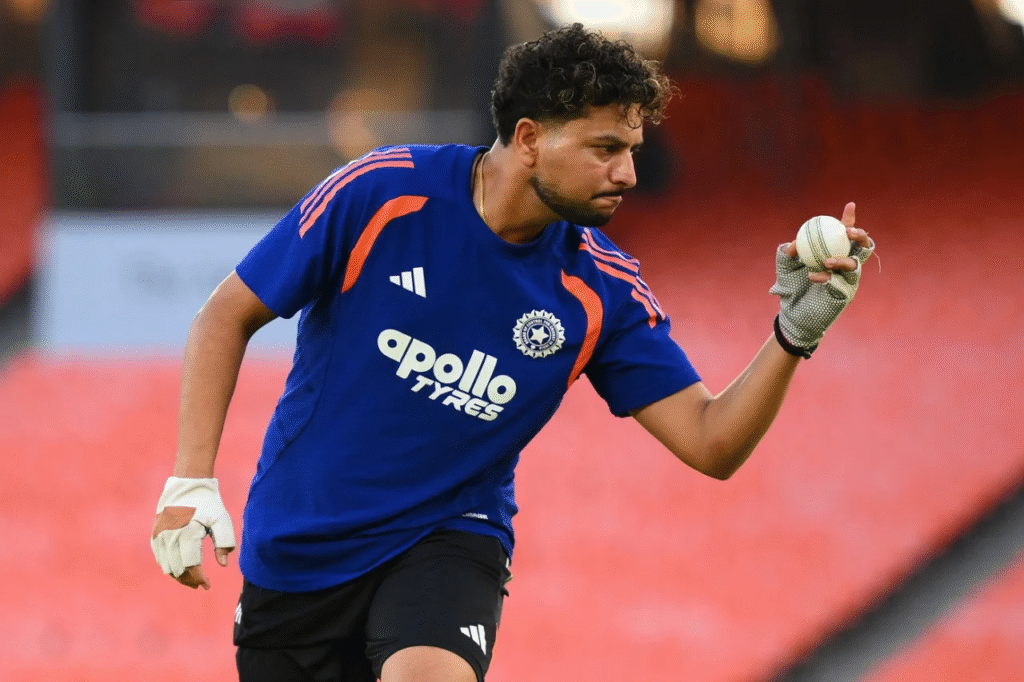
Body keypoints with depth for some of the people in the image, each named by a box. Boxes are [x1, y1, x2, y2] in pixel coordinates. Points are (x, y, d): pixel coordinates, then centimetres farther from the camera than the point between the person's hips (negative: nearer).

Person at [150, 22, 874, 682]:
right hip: (295, 551, 1)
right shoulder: (380, 193, -14)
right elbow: (227, 316, -6)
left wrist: (793, 335, -24)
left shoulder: (599, 288, -7)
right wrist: (192, 479, -14)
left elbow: (710, 443, -8)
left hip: (448, 538, 0)